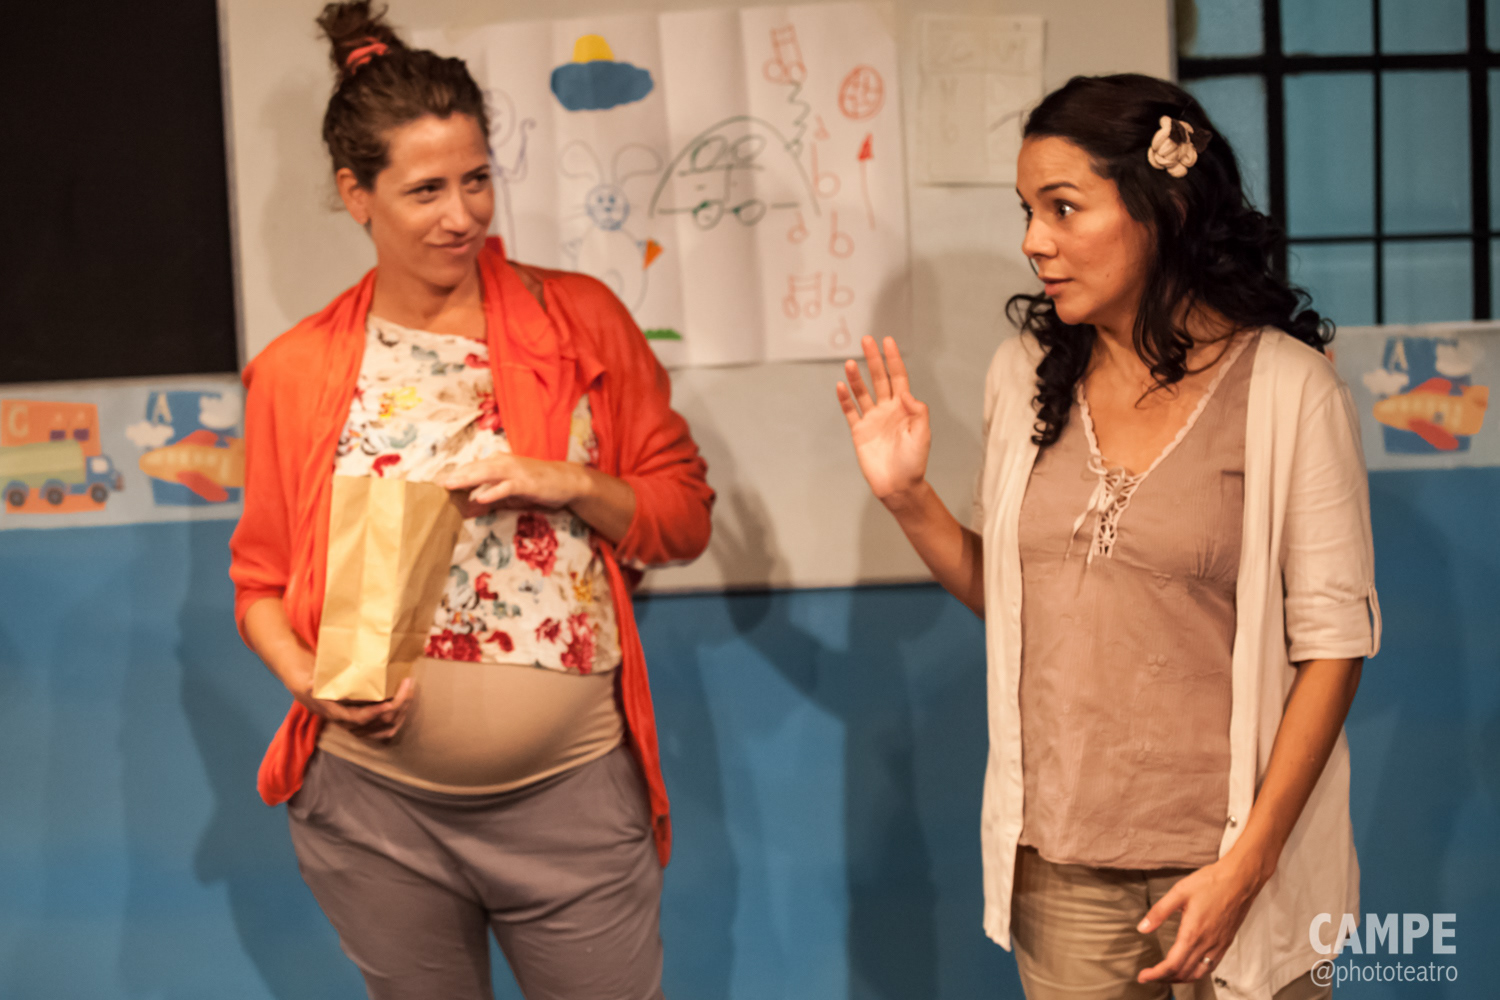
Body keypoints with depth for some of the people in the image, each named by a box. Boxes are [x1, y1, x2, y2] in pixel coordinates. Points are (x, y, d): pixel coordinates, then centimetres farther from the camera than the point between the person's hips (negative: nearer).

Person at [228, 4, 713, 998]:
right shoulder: (296, 373, 1)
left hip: (573, 796, -1)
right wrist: (309, 680, -10)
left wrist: (567, 484, -14)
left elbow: (686, 514, 4)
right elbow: (262, 580, 9)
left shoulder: (581, 321, 0)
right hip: (374, 803, 1)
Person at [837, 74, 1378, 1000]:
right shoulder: (1026, 376, 2)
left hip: (1225, 861, -4)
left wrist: (1246, 865, -14)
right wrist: (908, 498, -4)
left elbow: (1334, 639, -10)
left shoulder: (1287, 388, -11)